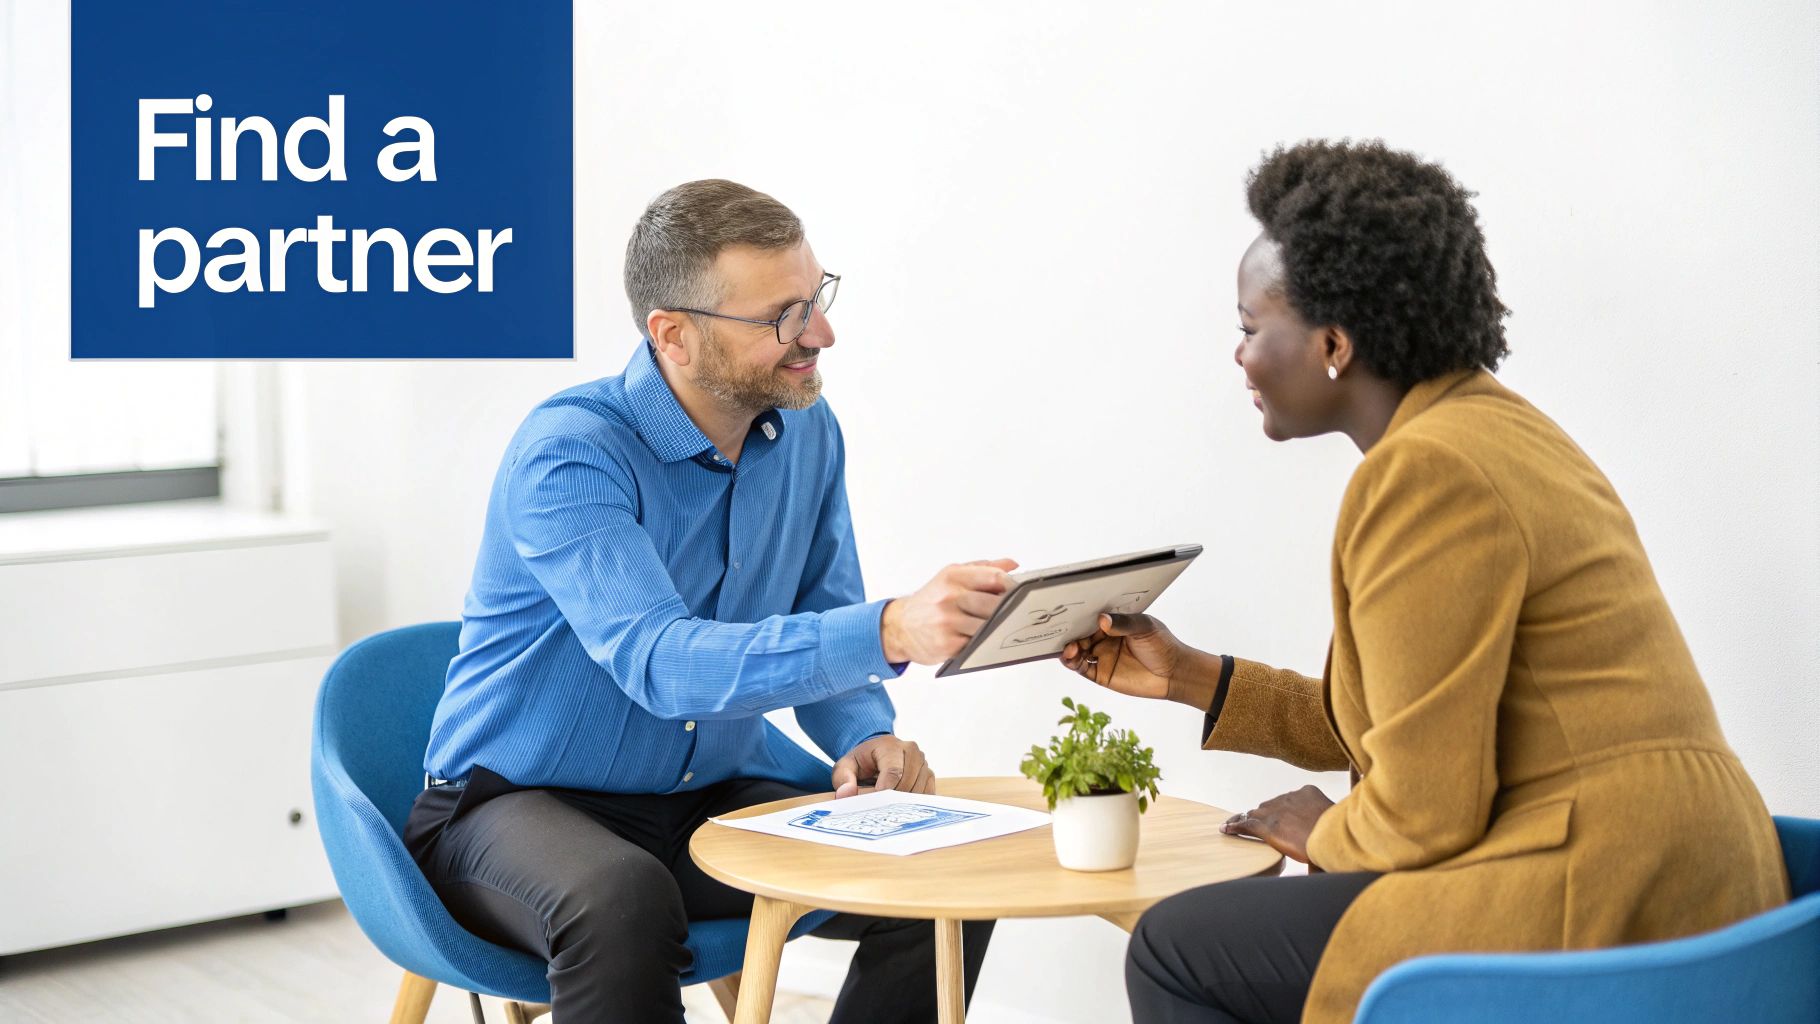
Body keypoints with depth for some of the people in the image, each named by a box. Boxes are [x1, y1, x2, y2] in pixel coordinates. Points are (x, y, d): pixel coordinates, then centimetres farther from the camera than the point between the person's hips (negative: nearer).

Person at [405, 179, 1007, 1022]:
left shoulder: (805, 432, -1)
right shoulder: (567, 454, -22)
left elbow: (819, 636, 9)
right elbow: (660, 663, -36)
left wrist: (865, 736, -14)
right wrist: (890, 633, -48)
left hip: (713, 795, 6)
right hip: (520, 798, -6)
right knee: (622, 902, -40)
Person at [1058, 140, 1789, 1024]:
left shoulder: (1425, 472, -17)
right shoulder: (1488, 424, 15)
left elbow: (1425, 813, -18)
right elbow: (1401, 725, 18)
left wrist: (1322, 836, 4)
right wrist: (1188, 677, 18)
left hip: (1596, 902, -11)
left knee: (1174, 951, -2)